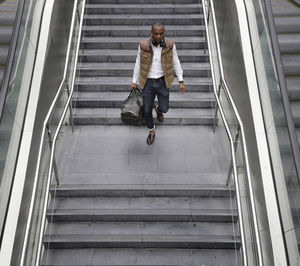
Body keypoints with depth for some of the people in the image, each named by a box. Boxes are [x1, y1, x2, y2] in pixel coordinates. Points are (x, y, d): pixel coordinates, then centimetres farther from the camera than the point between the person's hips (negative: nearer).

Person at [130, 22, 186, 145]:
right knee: (147, 111, 8)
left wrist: (181, 81, -1)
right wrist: (134, 81, 5)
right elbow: (138, 63, -1)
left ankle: (158, 109, 49)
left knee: (164, 108, 9)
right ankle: (151, 130, 38)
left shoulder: (170, 45, -12)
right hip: (148, 83, 0)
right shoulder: (143, 45, -14)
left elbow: (176, 63, -1)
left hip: (162, 82, 0)